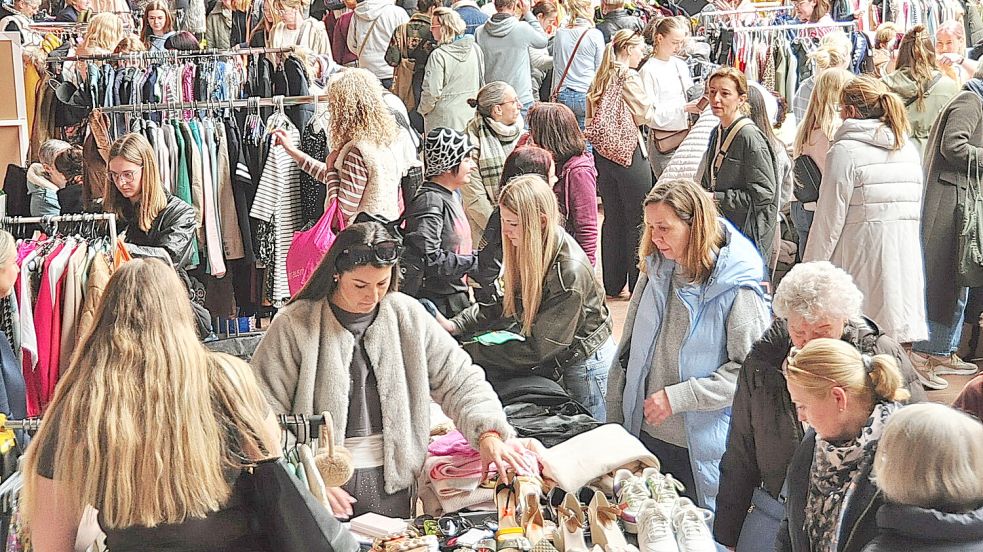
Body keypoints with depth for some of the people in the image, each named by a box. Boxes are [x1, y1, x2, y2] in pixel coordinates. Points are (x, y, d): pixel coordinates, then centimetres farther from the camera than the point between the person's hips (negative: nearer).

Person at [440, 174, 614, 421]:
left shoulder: (569, 272, -32)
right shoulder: (530, 251, -8)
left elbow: (538, 348, -28)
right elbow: (508, 305, 1)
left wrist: (470, 352, -25)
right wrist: (456, 325, -12)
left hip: (587, 363, -7)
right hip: (560, 361, 7)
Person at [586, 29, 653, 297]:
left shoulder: (600, 79, 11)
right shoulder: (629, 77, -12)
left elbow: (590, 120, 13)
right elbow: (642, 114, -12)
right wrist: (649, 102, 5)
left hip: (603, 153, 7)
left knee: (612, 217, 12)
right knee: (637, 220, 2)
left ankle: (612, 284, 16)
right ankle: (638, 282, 5)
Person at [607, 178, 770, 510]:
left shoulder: (736, 287, -13)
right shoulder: (654, 275, 6)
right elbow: (626, 356, 11)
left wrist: (678, 397, -20)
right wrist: (614, 426, 8)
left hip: (703, 450, -5)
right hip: (646, 436, 6)